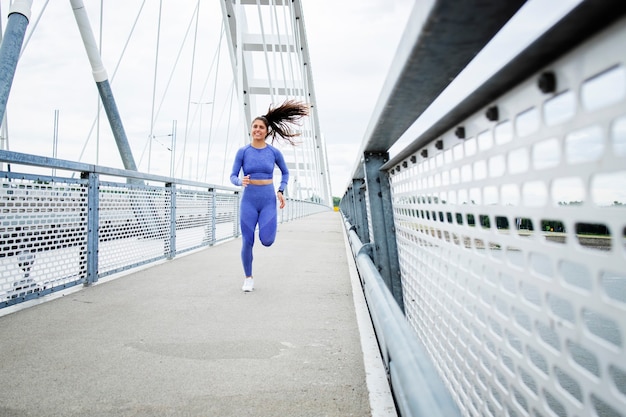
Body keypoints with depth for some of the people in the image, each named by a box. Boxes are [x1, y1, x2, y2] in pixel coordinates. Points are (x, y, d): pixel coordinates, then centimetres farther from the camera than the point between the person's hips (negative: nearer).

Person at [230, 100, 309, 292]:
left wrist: (281, 191, 0)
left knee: (267, 241, -13)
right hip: (248, 201, 0)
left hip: (268, 201, 0)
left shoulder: (274, 152, 0)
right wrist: (241, 181, -23)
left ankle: (265, 226, 26)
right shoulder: (242, 151, -2)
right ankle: (248, 278, 21)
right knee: (247, 242, 0)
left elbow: (285, 172, 15)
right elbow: (232, 177, 1)